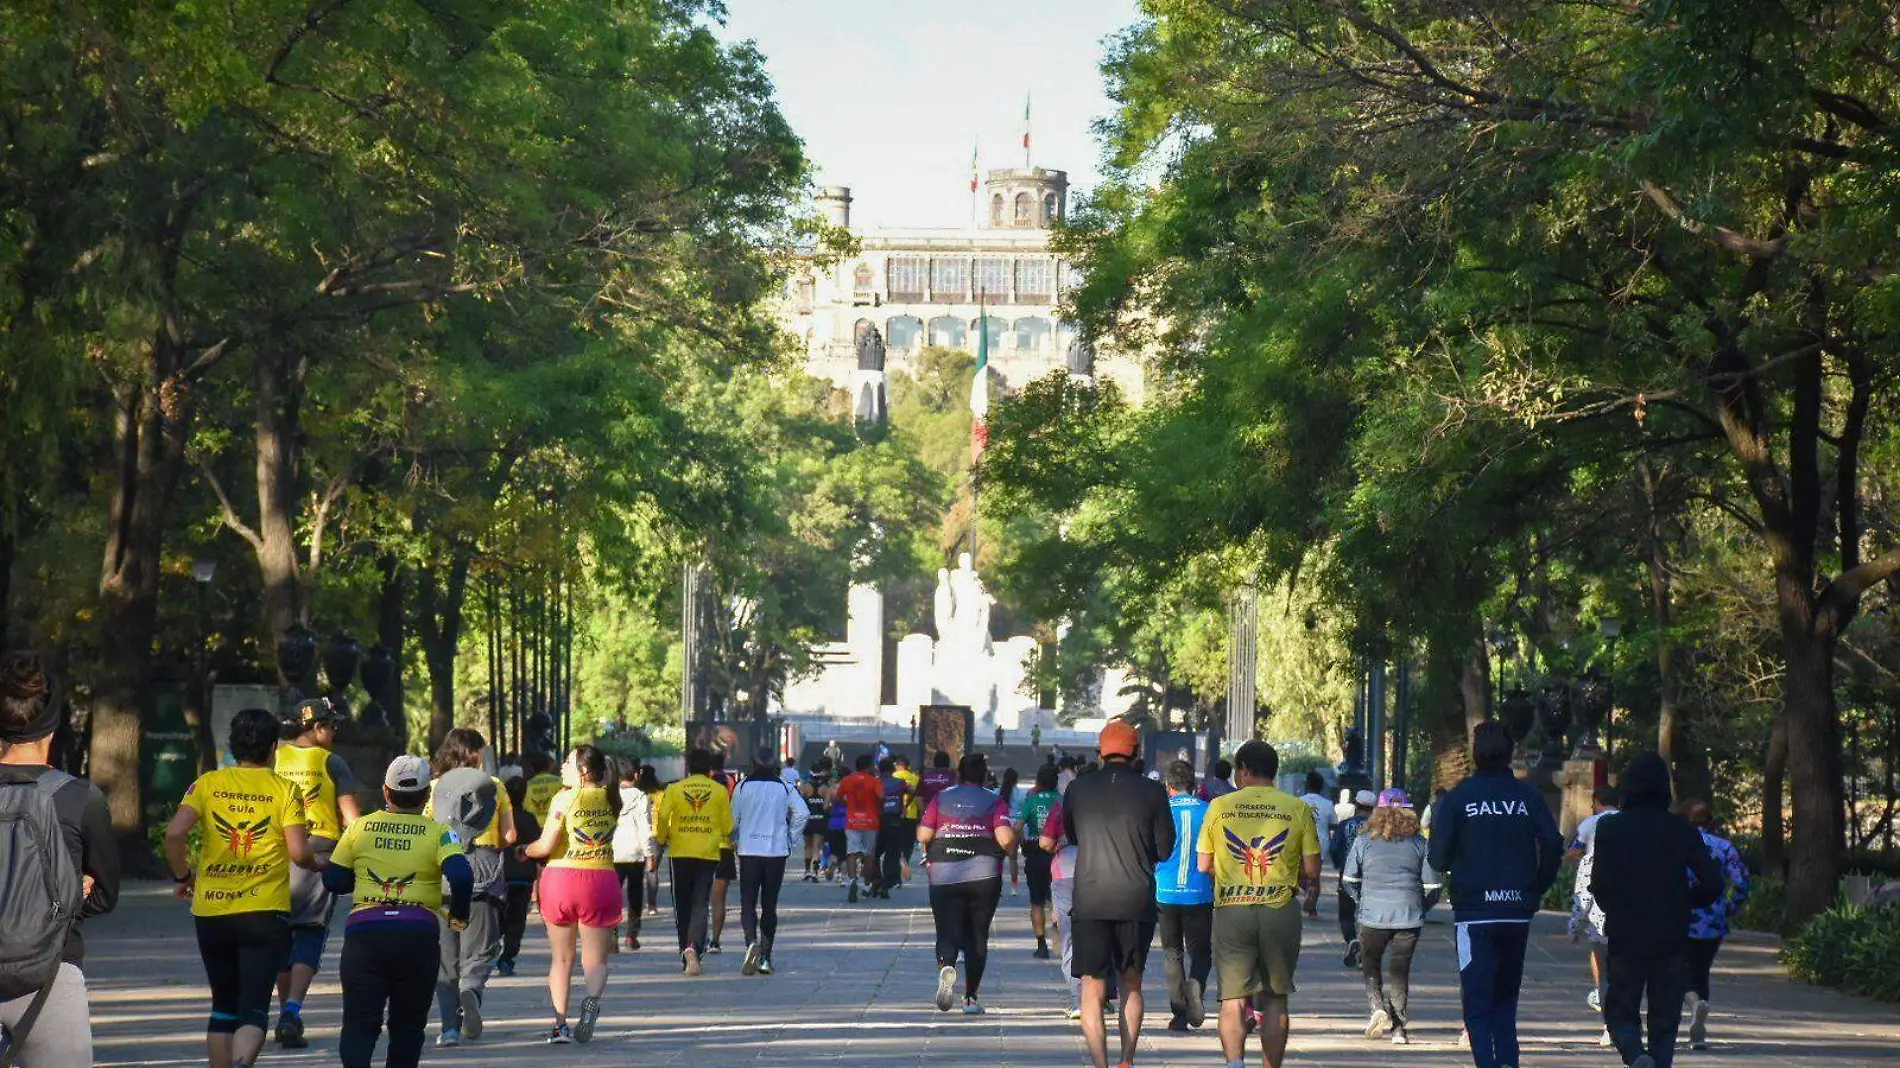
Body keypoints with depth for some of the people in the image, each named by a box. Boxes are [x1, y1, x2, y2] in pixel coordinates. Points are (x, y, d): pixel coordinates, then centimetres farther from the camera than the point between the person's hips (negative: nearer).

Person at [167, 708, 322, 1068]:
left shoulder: (208, 783, 4)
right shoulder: (285, 790, -1)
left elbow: (174, 833, -8)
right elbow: (299, 853, -9)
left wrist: (182, 876, 8)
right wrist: (318, 864, 13)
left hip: (211, 912, 3)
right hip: (265, 913, -3)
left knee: (224, 1006, 18)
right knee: (254, 1009, -7)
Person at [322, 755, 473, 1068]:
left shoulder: (359, 828, 7)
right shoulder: (438, 833, 1)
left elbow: (333, 881, 10)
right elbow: (461, 875, -14)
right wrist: (458, 916, 4)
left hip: (365, 929, 0)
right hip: (419, 933, 0)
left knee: (360, 1022, -1)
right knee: (408, 1026, 13)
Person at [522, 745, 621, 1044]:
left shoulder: (564, 799, -7)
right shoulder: (610, 799, 4)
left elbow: (545, 846, -10)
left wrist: (524, 851, 10)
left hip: (562, 877, -2)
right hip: (601, 879, 2)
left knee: (561, 958, 11)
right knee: (595, 960, 8)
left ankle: (560, 1024, 2)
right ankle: (592, 999, -23)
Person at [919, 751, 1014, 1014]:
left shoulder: (941, 798, 8)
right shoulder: (994, 802, 4)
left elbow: (923, 835, -1)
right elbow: (1005, 838, -9)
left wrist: (929, 851, 20)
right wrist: (1005, 850, 12)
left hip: (944, 876, 0)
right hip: (984, 875, 0)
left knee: (947, 932, 0)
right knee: (977, 936, 12)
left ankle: (946, 967, -33)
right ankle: (971, 997, 10)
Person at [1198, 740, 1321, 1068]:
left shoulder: (1219, 806, 1)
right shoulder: (1298, 808, 1)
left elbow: (1203, 865, 5)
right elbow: (1311, 870, 1)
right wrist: (1312, 892, 23)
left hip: (1231, 910, 0)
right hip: (1280, 910, 1)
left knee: (1233, 998, -1)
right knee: (1275, 998, 13)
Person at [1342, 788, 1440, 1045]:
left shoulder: (1363, 841, 1)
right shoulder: (1419, 843, 3)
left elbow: (1348, 880, 6)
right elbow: (1432, 886, 3)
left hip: (1373, 915, -1)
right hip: (1409, 917, 1)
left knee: (1371, 964, 17)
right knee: (1401, 969, 11)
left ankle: (1376, 1005, -8)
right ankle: (1399, 1027, 9)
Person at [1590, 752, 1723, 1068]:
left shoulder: (1609, 830, -3)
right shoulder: (1681, 830, 1)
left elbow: (1600, 885, -8)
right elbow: (1712, 883, -4)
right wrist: (1684, 903, 13)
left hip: (1625, 936, -1)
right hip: (1672, 938, 1)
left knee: (1620, 1012, 7)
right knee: (1665, 1018, 10)